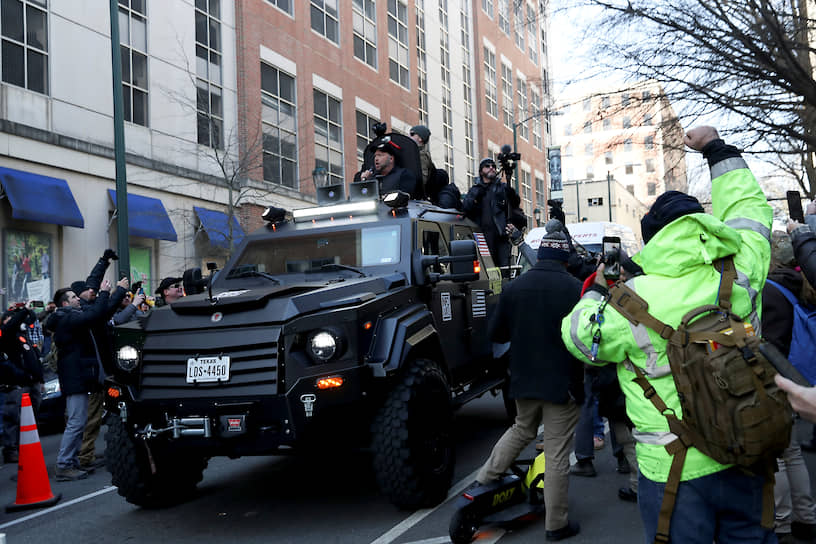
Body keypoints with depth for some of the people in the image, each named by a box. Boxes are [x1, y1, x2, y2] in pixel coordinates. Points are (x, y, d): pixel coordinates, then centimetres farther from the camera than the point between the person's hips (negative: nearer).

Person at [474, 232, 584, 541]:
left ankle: (482, 483, 26)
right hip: (563, 383, -4)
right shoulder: (575, 289, -13)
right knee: (557, 454, 3)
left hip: (524, 380, 4)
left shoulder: (514, 287, -2)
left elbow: (495, 333, 5)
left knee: (521, 431, 28)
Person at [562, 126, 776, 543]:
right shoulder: (741, 272, -6)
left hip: (674, 468, -4)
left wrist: (596, 290, 14)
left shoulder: (633, 301, -17)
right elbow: (749, 205, 13)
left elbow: (580, 338, 0)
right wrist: (717, 150, 25)